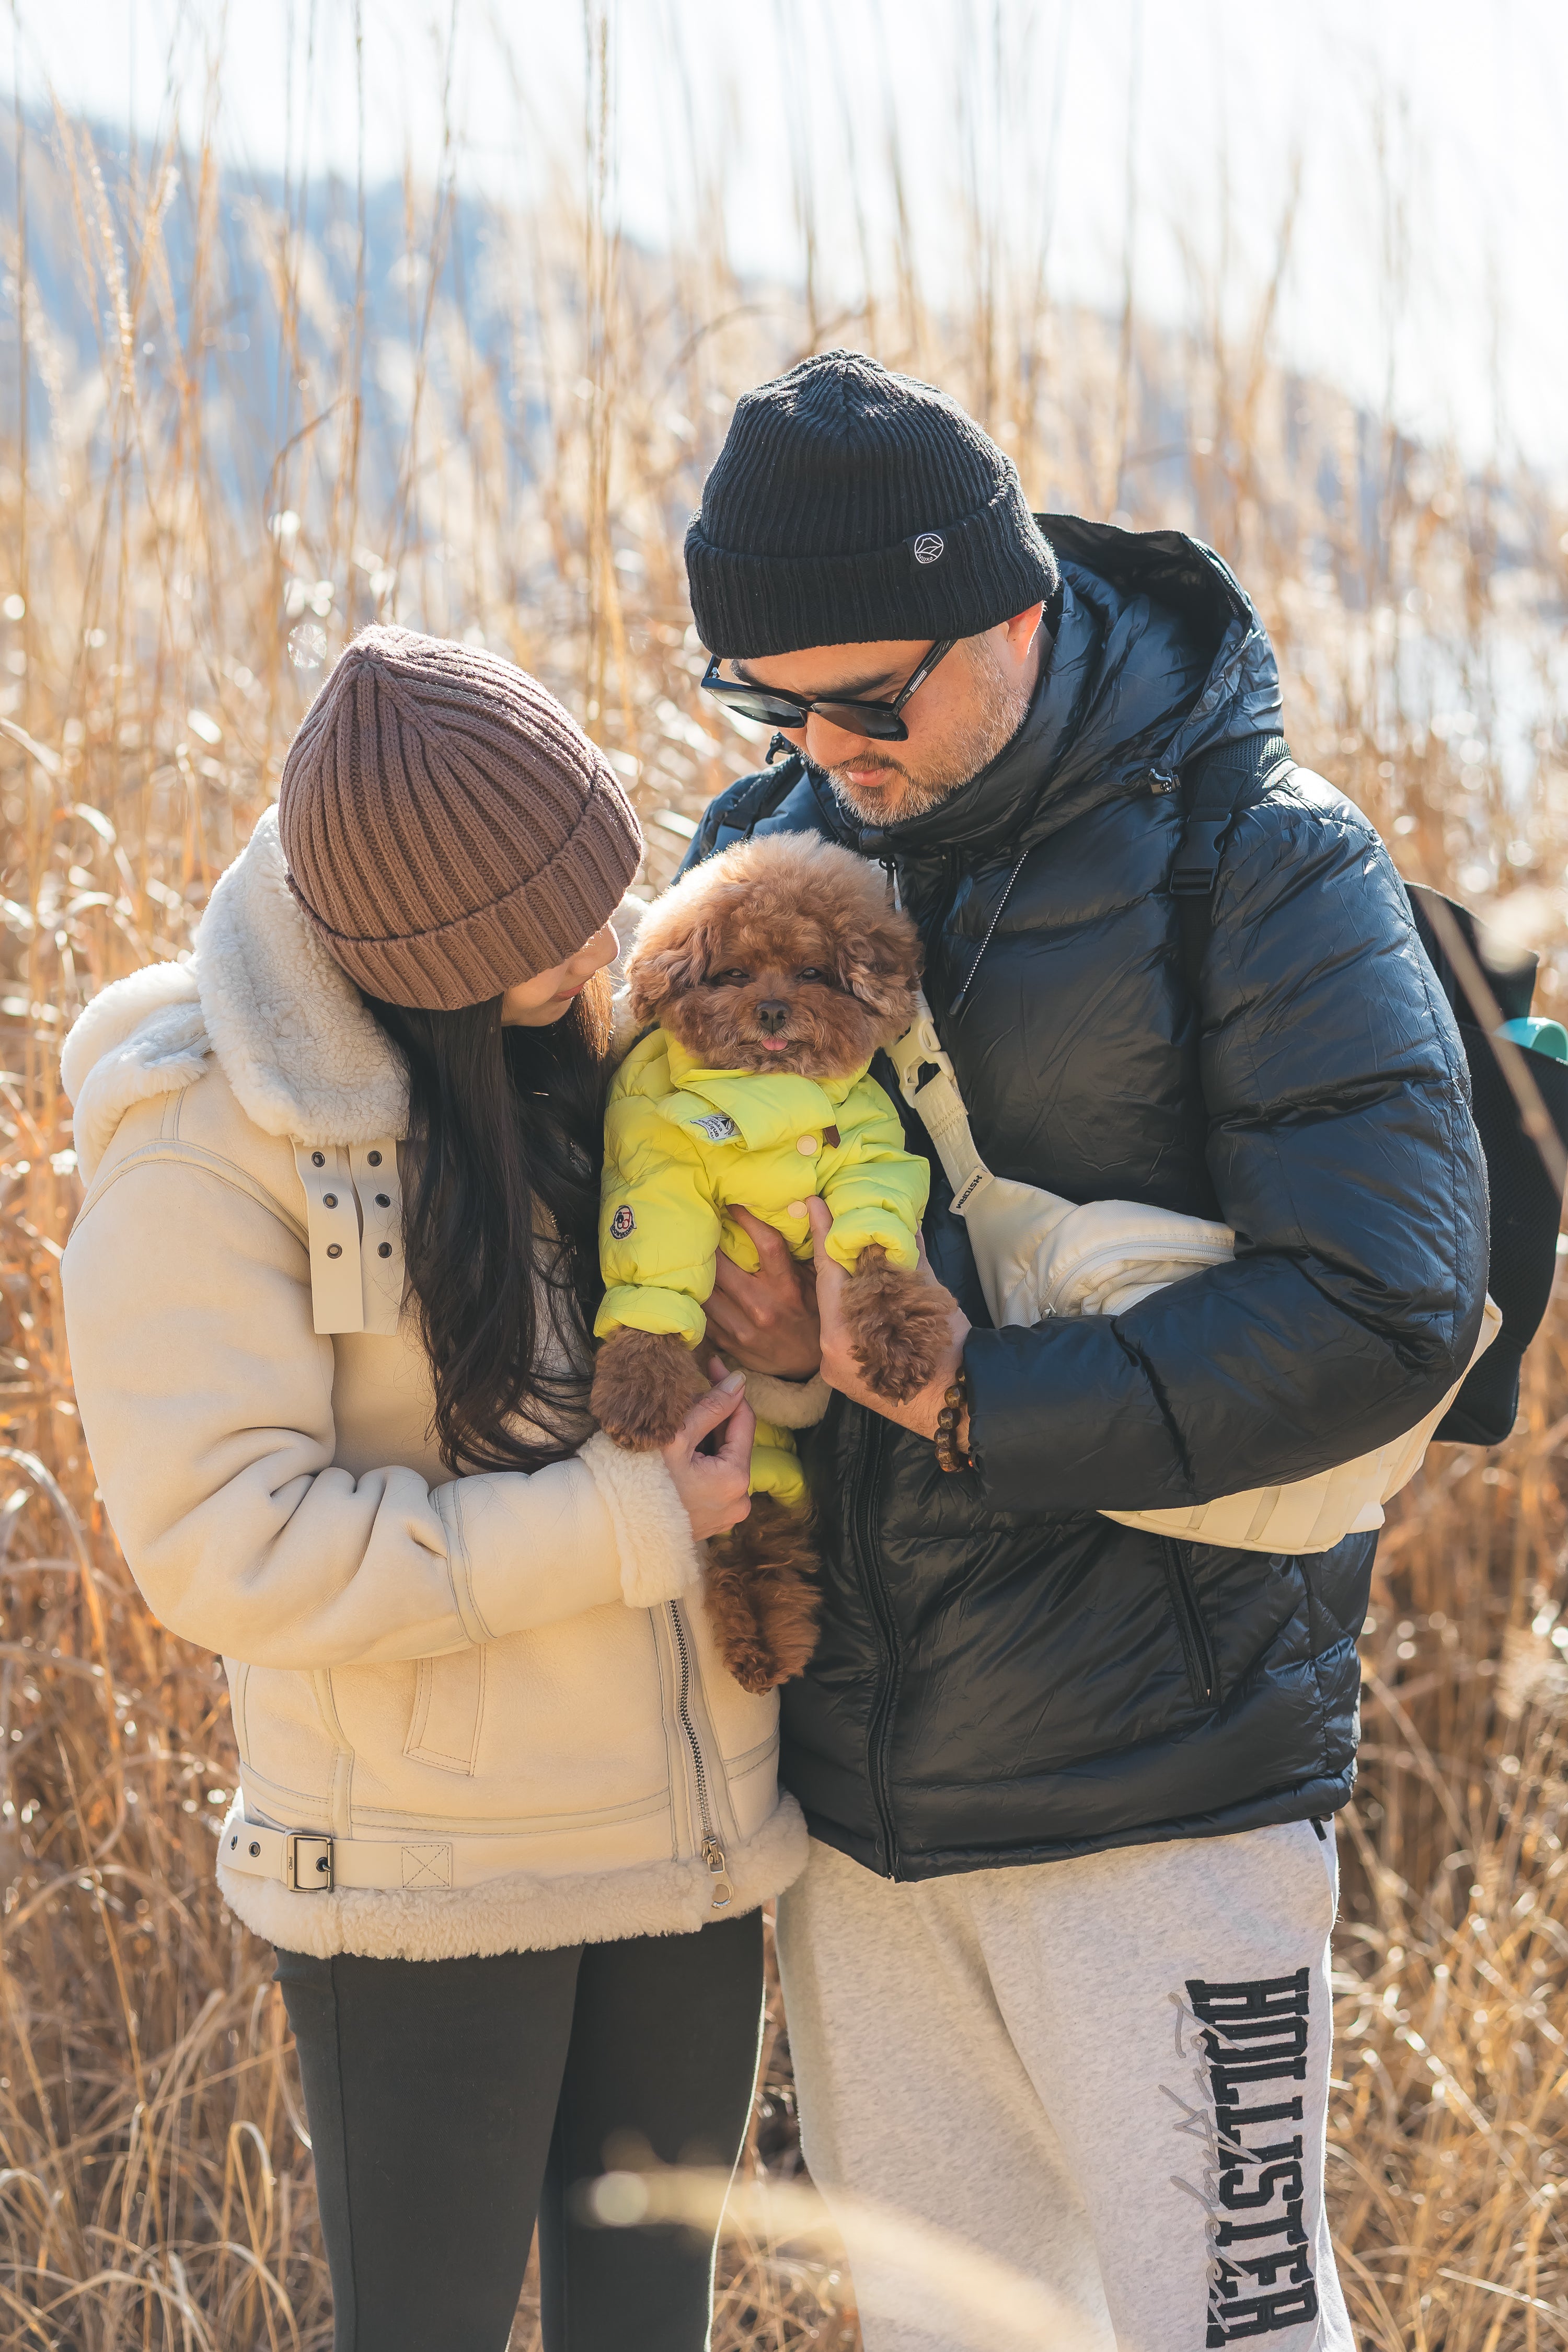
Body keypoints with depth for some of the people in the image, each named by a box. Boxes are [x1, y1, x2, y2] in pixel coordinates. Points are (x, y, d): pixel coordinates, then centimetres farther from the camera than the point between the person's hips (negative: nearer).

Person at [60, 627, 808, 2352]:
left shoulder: (624, 1035, 3)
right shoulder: (211, 1139, -16)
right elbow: (227, 1542, -21)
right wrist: (620, 1524, -22)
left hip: (694, 1850, 6)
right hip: (428, 1884, -5)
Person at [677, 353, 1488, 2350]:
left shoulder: (1264, 870, -11)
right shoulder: (761, 852, 5)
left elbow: (1382, 1313, -18)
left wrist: (981, 1401, -21)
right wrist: (719, 1316, -10)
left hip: (1154, 1789, -5)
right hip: (843, 1781, 6)